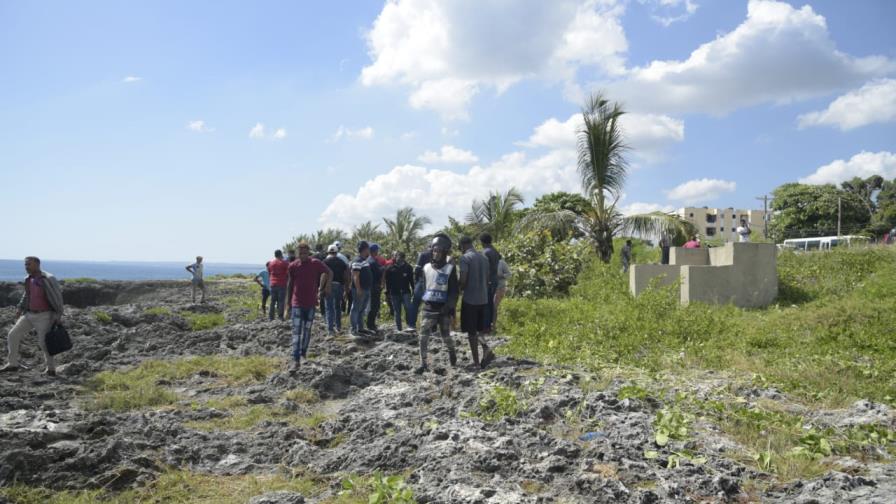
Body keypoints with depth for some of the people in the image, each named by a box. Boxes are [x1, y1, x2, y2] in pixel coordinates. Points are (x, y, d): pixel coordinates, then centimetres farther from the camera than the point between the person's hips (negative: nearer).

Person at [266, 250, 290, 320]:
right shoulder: (285, 263, -6)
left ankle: (271, 316, 11)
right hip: (282, 284, -4)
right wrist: (287, 280, 11)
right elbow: (288, 274, -7)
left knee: (272, 301, 11)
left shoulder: (270, 263, 6)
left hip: (273, 284, 4)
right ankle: (280, 316, -3)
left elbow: (269, 272, 13)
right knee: (281, 301, 0)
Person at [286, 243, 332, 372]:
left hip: (311, 303, 1)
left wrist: (327, 287, 2)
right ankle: (296, 360, -13)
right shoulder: (293, 266, -2)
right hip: (297, 303, -1)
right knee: (296, 331, -8)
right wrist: (289, 301, 14)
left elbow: (329, 273, 8)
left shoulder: (316, 264, -6)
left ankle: (303, 353, 32)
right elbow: (291, 284, 10)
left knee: (307, 330, 13)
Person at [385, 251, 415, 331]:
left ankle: (411, 325, -8)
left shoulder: (408, 267, 3)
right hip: (395, 293, 1)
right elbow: (388, 282, 5)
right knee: (397, 311, 5)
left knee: (408, 308, -13)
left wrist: (414, 289, 5)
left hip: (405, 292, -1)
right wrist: (387, 292, 2)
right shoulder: (390, 269, 1)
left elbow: (411, 280, 9)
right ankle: (398, 327, 12)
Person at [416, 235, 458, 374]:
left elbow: (454, 291, -5)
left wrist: (450, 308, -12)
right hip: (428, 308, 2)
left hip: (444, 309, -2)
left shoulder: (450, 269, -5)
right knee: (423, 336, -8)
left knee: (445, 336, 8)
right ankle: (423, 364, -4)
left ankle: (451, 351, 38)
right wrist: (426, 301, 14)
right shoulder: (427, 267, 5)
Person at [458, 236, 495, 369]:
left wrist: (459, 290, 1)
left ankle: (476, 362, 4)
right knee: (479, 329, 16)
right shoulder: (484, 257, 10)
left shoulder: (465, 258, -11)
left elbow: (463, 280, -18)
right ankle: (486, 349, -8)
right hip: (483, 299, 6)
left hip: (469, 299, -6)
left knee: (471, 332, 3)